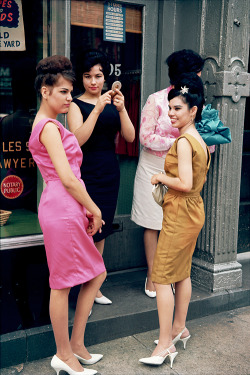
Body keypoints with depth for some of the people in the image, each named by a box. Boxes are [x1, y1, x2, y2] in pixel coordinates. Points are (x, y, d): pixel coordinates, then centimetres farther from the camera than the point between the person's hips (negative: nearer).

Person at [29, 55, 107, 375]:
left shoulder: (49, 125, 19)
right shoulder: (49, 127, -12)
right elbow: (67, 178, -18)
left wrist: (87, 210, 13)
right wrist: (93, 209, -7)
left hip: (68, 208, 10)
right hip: (62, 209, -10)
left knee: (96, 274, 14)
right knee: (63, 284, 2)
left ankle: (76, 345, 26)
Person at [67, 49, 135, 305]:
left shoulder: (112, 103, 10)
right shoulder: (76, 104, -4)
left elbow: (130, 137, -1)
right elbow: (78, 139, -19)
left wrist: (121, 109, -15)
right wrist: (97, 110, -25)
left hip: (110, 173, 6)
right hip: (86, 174, -5)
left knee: (101, 231, 13)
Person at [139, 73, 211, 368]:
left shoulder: (183, 141, -20)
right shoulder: (200, 140, 9)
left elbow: (185, 184, -27)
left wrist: (161, 177, -12)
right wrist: (169, 177, 12)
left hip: (180, 215, -10)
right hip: (194, 212, 10)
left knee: (162, 277, -3)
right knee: (182, 272, 19)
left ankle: (165, 344, 4)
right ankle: (179, 328, 34)